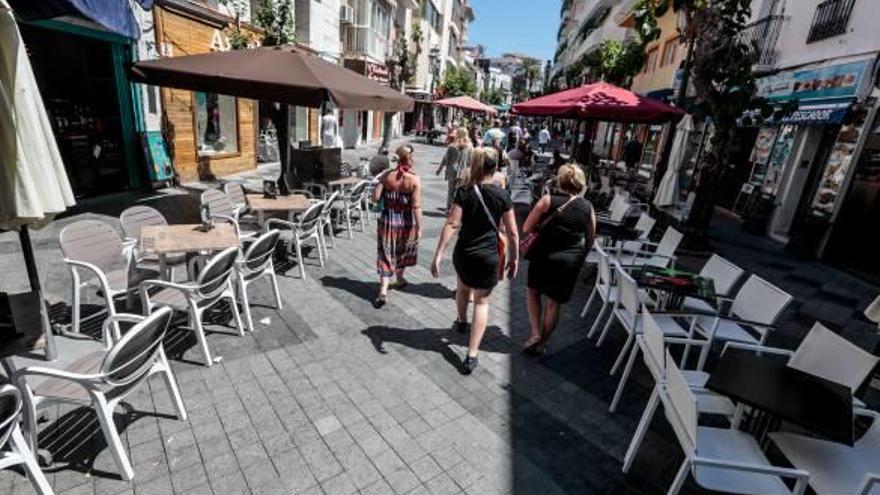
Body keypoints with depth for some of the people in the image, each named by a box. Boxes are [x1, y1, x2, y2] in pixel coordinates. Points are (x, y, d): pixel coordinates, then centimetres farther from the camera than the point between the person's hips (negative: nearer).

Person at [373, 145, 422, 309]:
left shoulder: (386, 175, -6)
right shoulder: (415, 180, -14)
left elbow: (375, 198, -6)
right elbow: (416, 207, -17)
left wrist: (379, 182, 12)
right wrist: (419, 227, -11)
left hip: (388, 221, 1)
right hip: (407, 222, -1)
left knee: (386, 254, 6)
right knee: (402, 251, 23)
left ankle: (383, 291, -1)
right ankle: (399, 279, 44)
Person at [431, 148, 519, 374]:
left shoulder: (464, 192, -8)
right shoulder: (502, 195, -7)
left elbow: (452, 224, -15)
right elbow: (512, 232, -5)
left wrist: (438, 254, -14)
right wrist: (514, 258, 7)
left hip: (463, 254, 2)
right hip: (488, 256, -1)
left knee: (463, 287, 29)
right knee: (482, 301, 9)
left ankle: (461, 321, 57)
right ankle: (471, 356, 6)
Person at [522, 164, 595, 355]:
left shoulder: (548, 200, -8)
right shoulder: (588, 207, 0)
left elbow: (526, 228, -7)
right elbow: (590, 241, 8)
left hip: (543, 257, -2)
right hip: (570, 262, 2)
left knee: (534, 292, 22)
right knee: (554, 303, 13)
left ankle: (534, 333, 12)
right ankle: (542, 343, 24)